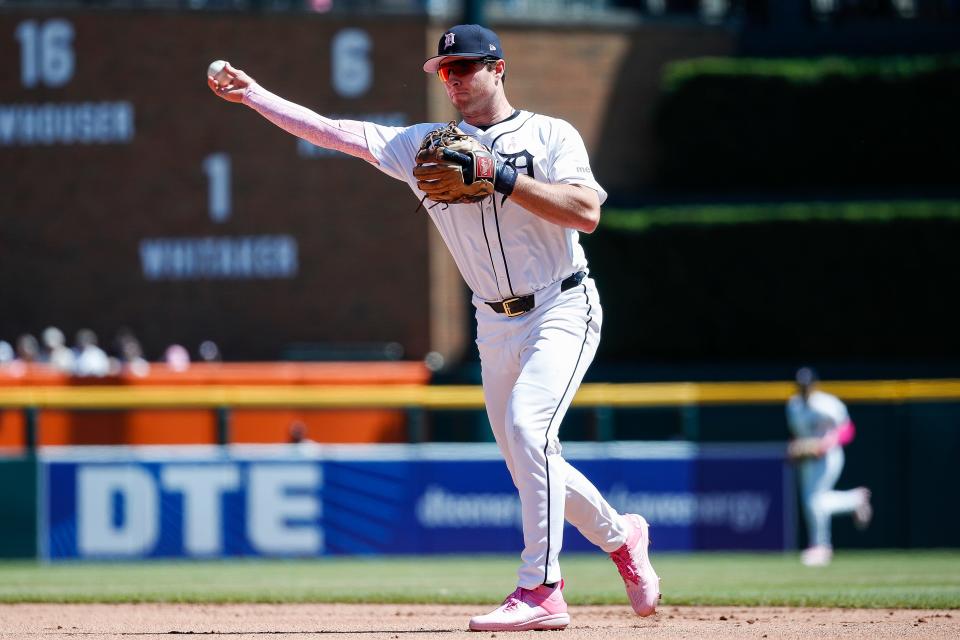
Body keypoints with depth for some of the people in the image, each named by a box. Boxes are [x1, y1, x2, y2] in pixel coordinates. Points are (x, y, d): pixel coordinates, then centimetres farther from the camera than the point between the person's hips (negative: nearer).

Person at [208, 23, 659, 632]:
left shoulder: (551, 135, -5)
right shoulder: (426, 145, 7)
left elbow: (586, 212, -20)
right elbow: (335, 131, 1)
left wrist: (498, 174, -22)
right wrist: (253, 94, -7)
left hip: (563, 311, -6)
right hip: (496, 325, 6)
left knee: (526, 425, -25)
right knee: (529, 464, 8)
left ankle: (541, 590, -24)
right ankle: (620, 535, 35)